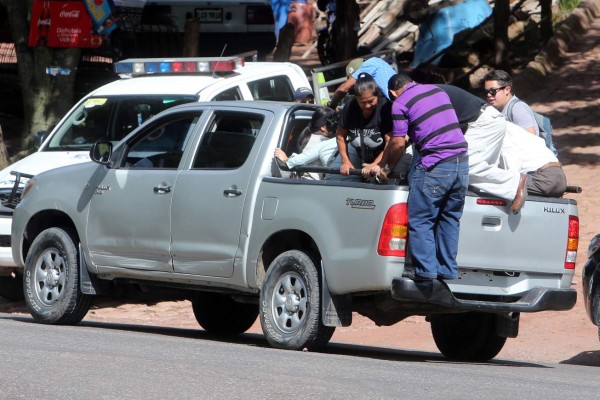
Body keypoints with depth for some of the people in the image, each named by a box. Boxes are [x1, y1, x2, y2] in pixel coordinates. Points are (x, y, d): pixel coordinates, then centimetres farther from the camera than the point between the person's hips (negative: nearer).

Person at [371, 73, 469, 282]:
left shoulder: (400, 104, -2)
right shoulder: (438, 90, 18)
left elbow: (398, 143, -4)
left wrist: (386, 165, 14)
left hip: (434, 166, -7)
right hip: (461, 162, 7)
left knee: (420, 221, 2)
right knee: (450, 218, 14)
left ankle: (425, 270, -2)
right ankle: (448, 270, 14)